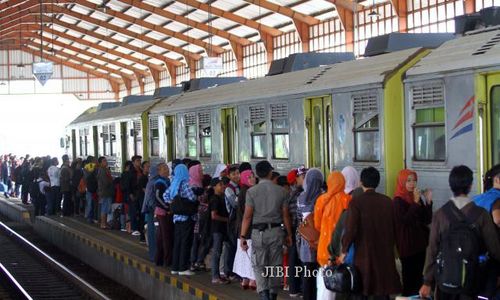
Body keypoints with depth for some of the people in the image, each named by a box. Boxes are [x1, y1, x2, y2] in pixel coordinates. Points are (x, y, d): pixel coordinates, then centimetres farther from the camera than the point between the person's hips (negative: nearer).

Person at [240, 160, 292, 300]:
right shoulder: (280, 191, 1)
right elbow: (285, 215, 4)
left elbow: (247, 216, -7)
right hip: (276, 231, 2)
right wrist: (289, 234, 13)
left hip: (259, 232, -2)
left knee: (259, 265, 0)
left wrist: (242, 236, -3)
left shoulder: (252, 191, -5)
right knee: (275, 265, 13)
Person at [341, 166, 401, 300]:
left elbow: (351, 229, -14)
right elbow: (393, 227, 9)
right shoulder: (387, 201, 2)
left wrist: (344, 251, -2)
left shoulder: (356, 202, -11)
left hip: (363, 255, -4)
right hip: (385, 255, 4)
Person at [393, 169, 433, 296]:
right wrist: (416, 202, -23)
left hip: (420, 242, 6)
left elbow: (427, 220, 8)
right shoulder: (398, 201, -9)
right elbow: (405, 220, -22)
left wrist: (428, 201, -4)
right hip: (407, 245, -6)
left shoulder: (417, 198, 8)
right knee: (409, 276, -3)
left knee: (419, 276, 9)